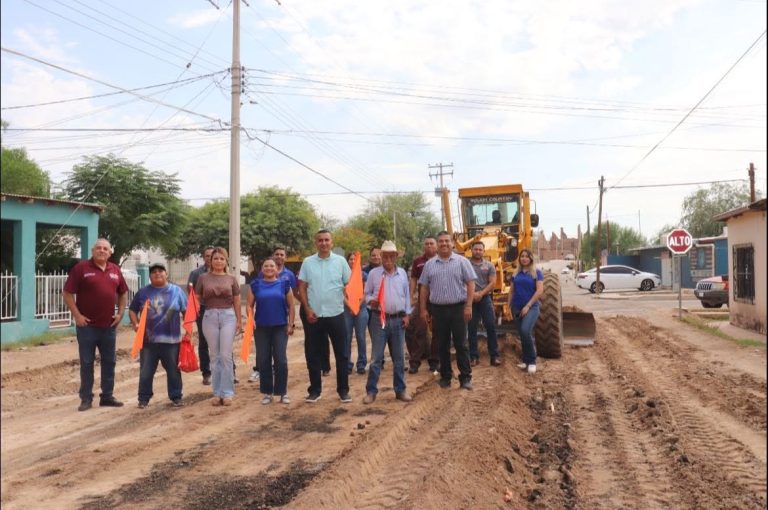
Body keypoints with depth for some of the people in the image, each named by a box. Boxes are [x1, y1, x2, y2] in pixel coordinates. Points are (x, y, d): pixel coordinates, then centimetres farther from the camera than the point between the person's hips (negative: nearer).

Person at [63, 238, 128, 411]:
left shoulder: (115, 270, 8)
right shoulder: (81, 267, -6)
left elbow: (123, 292, 18)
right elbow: (67, 293, -7)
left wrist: (120, 313, 7)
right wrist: (77, 315, -13)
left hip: (109, 325, 5)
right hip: (87, 325, -4)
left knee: (109, 362, 10)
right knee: (87, 363, 4)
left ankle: (107, 396, 21)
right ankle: (86, 399, 13)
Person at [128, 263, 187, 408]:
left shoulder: (176, 291, 3)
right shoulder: (143, 292, 7)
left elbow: (186, 312, 4)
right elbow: (132, 310, 13)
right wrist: (136, 324, -4)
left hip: (171, 340, -1)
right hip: (148, 340, 1)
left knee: (173, 371, 7)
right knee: (146, 372, 6)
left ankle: (176, 397, 18)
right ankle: (144, 398, 18)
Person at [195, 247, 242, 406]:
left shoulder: (231, 279, 7)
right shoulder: (203, 277, 6)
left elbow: (237, 302, 10)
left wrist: (239, 321, 7)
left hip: (228, 316, -1)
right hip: (210, 317, 1)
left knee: (226, 355, -5)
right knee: (215, 356, 6)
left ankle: (227, 393, 2)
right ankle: (217, 393, 13)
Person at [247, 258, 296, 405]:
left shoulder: (284, 284, 3)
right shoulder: (255, 285, 5)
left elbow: (291, 306, 4)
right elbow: (250, 305, 6)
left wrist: (291, 324, -2)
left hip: (280, 327, -1)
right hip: (261, 328, 1)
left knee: (281, 360, -3)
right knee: (263, 360, 5)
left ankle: (283, 392, 8)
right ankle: (267, 392, 17)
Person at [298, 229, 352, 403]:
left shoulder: (340, 261, 0)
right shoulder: (308, 262, 2)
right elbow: (302, 288, 4)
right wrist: (307, 310, -5)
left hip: (336, 314, -1)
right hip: (314, 316, 1)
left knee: (341, 354, 5)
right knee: (313, 354, 7)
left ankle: (343, 390, 16)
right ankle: (315, 389, 20)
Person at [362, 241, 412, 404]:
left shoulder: (402, 273, 7)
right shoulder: (374, 273, 0)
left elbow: (407, 295, 11)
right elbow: (367, 293, 4)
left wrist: (407, 314, 5)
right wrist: (370, 301, -18)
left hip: (398, 319, 3)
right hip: (379, 319, -2)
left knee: (399, 357, 9)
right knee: (376, 357, -1)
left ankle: (400, 390, 18)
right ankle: (371, 391, 6)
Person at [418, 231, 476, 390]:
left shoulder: (462, 261, 0)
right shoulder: (429, 264, 8)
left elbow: (470, 284, -3)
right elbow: (424, 288, 10)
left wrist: (468, 306, -9)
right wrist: (423, 309, 5)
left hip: (458, 308, -3)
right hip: (438, 309, 3)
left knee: (461, 344, 1)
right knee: (442, 345, 9)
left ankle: (465, 377, 8)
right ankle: (445, 376, 19)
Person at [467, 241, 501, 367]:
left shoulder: (489, 266, 6)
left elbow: (492, 283, -1)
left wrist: (481, 294, -14)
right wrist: (471, 294, -15)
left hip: (485, 298, 1)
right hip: (470, 299, 0)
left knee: (491, 326, -2)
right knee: (471, 328, 4)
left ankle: (494, 356, 4)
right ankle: (474, 356, 11)